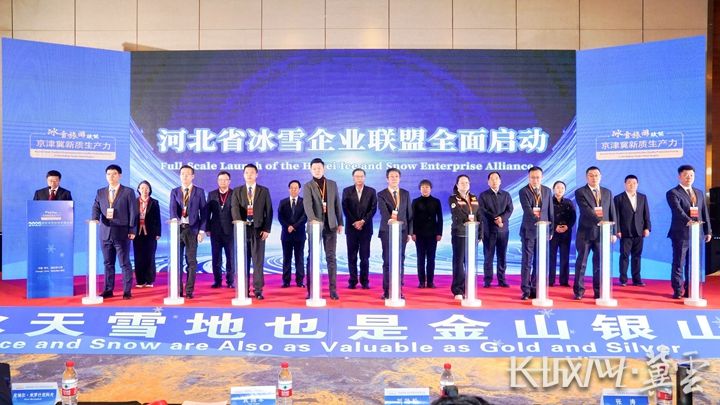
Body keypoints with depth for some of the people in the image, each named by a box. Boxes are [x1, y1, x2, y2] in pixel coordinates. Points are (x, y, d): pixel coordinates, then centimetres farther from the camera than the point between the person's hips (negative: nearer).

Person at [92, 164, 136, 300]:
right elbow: (96, 208, 6)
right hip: (105, 233, 4)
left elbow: (133, 212, -3)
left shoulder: (128, 192, 0)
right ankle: (108, 290, 17)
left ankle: (127, 291, 4)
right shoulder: (100, 192, 13)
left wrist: (132, 230, -8)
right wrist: (95, 218, -17)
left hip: (122, 233, -4)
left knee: (125, 263, -1)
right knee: (108, 263, 10)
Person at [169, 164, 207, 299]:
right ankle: (178, 290, 11)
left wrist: (202, 230, -6)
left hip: (192, 230, -2)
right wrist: (174, 219, -28)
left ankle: (189, 291, 4)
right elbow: (172, 208, -6)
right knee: (177, 260, 5)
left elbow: (203, 212, 3)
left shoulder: (199, 192, 5)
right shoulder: (174, 192, 10)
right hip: (177, 229, 2)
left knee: (191, 261, -1)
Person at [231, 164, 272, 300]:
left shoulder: (264, 191, 8)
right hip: (242, 228, 1)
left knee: (258, 260, -3)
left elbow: (269, 211, 3)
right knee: (243, 261, 4)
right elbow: (235, 209, -3)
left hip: (258, 229, -1)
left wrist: (266, 229, -7)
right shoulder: (237, 191, 9)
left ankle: (258, 290, 0)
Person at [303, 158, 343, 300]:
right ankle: (311, 290, 6)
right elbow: (307, 204, -16)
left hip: (330, 225, 2)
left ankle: (333, 289, 5)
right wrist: (312, 218, -33)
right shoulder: (307, 186, 0)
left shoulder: (332, 184, 11)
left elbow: (337, 204, 12)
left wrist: (340, 223, 7)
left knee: (331, 257, 2)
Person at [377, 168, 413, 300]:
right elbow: (383, 212, -16)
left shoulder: (405, 194, 11)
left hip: (402, 231, 3)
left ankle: (399, 290, 9)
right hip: (387, 231, -3)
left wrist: (410, 232, 5)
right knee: (387, 262, 0)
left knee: (400, 261, 4)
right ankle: (387, 291, 5)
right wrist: (389, 219, -36)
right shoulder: (381, 194, 0)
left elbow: (409, 214, 11)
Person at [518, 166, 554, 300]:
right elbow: (527, 209, -19)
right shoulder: (524, 191, -5)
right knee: (527, 261, -1)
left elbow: (551, 211, 11)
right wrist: (537, 220, -34)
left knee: (539, 261, 6)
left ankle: (535, 289, 14)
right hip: (529, 230, -3)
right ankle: (526, 290, 3)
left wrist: (550, 230, 8)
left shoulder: (547, 191, 8)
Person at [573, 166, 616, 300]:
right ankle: (578, 291, 9)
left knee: (600, 263, 6)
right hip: (585, 233, -3)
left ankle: (598, 292, 13)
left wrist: (613, 232, 4)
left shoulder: (607, 192, 12)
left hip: (602, 233, 3)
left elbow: (612, 213, 11)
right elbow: (586, 210, -16)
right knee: (581, 263, 2)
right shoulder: (580, 192, -2)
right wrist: (599, 221, -28)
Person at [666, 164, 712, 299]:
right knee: (678, 264, 0)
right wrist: (688, 221, -37)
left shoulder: (699, 193, 16)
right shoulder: (673, 193, -5)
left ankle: (690, 290, 16)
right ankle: (677, 291, 7)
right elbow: (677, 210, -21)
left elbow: (705, 212, 15)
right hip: (681, 234, -6)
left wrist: (708, 231, 9)